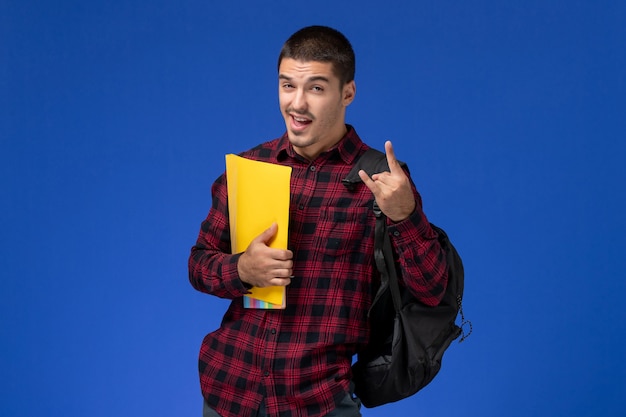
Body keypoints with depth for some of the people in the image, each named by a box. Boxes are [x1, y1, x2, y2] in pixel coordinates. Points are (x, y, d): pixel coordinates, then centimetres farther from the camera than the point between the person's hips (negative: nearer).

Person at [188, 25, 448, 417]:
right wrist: (241, 269, -14)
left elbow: (431, 291, -10)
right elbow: (199, 263, 8)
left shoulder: (381, 180, -7)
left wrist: (404, 216, -26)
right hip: (228, 385, 3)